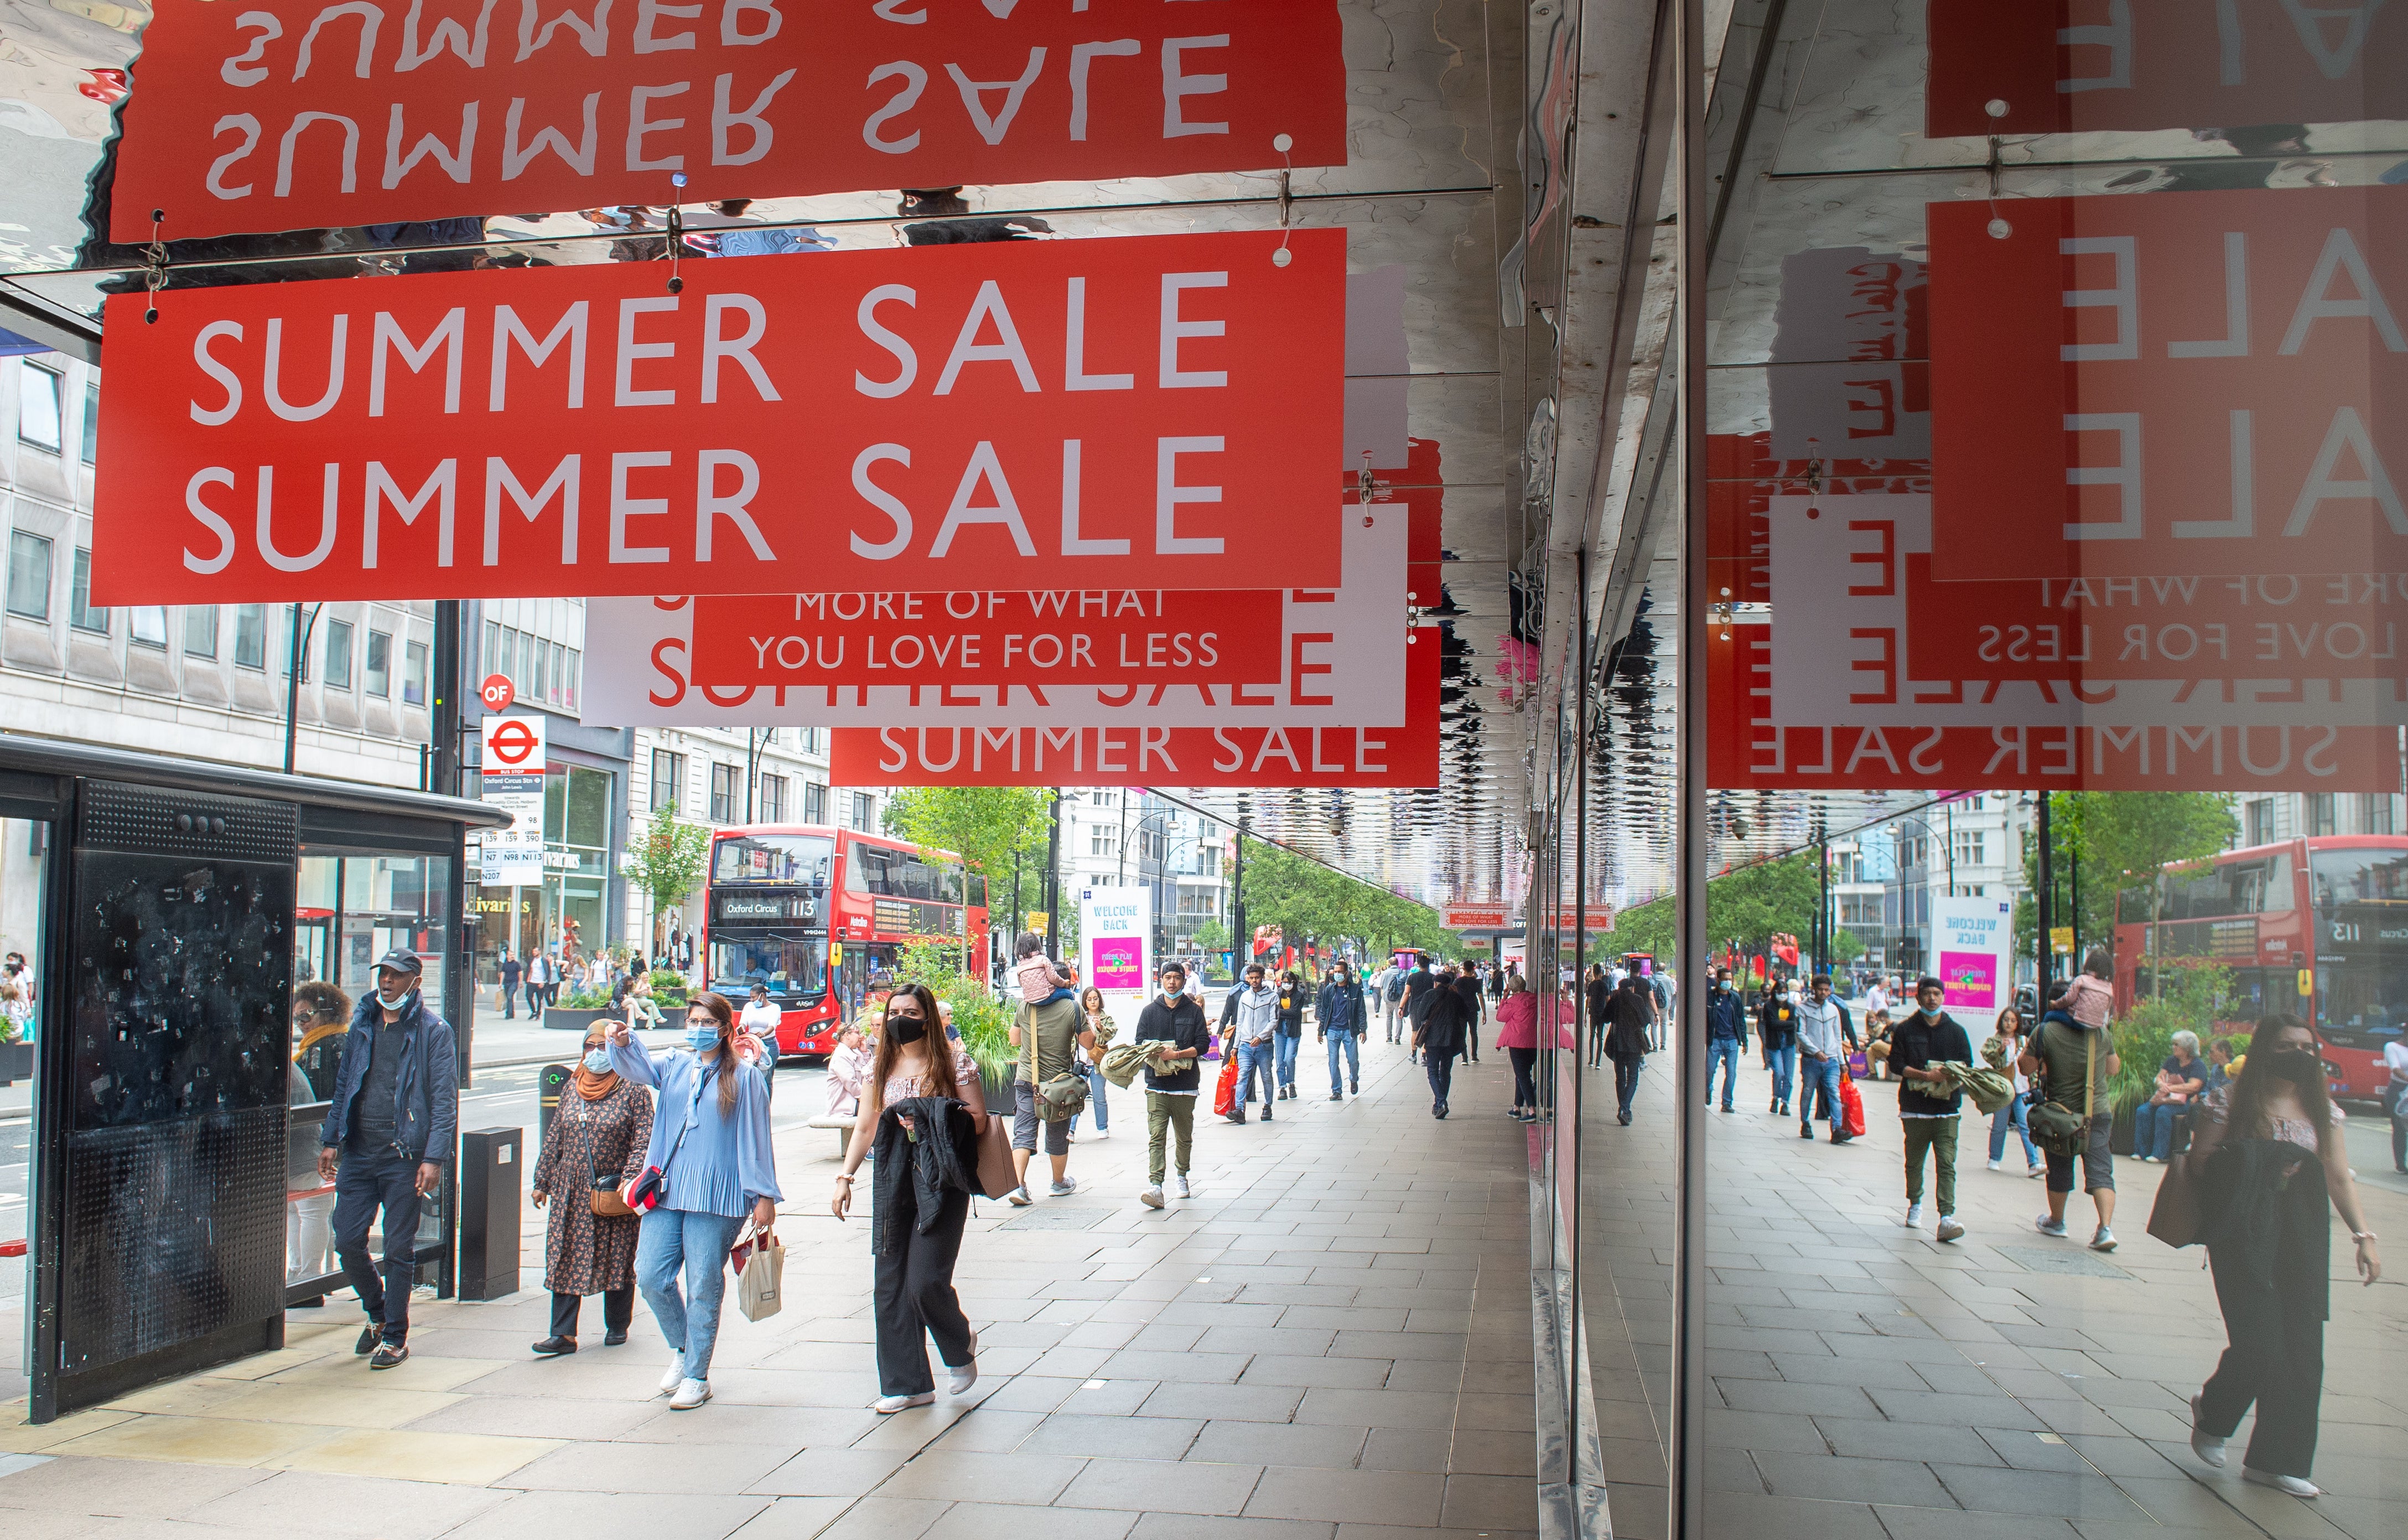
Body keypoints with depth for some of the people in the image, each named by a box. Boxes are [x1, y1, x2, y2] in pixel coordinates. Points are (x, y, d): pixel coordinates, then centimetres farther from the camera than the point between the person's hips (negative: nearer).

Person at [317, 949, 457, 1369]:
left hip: (404, 1157, -5)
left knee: (399, 1248, 2)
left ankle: (396, 1336, 16)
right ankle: (378, 1313, 30)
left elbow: (445, 1099, -8)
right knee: (348, 1241, 5)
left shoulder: (433, 1031, -5)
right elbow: (343, 1085, 19)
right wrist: (330, 1139, 12)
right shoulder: (362, 1024, 11)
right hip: (358, 1153, 5)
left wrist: (434, 1157, -15)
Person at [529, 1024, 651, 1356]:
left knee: (618, 1259, 6)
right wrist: (541, 1181, 14)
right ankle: (564, 1334, 2)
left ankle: (617, 1326, 22)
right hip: (571, 1191, 4)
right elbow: (554, 1138, 15)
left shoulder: (633, 1090, -6)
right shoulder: (572, 1088, 9)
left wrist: (630, 1177, -24)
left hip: (614, 1191, -4)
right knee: (565, 1257, 0)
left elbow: (644, 1140, -11)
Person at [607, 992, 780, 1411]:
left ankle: (697, 1376, 15)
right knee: (650, 1275, 0)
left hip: (718, 1196, -4)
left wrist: (765, 1195, -2)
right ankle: (681, 1348, 26)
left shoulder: (744, 1077, 0)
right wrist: (623, 1043, -31)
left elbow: (756, 1139, 0)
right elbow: (638, 1066, -8)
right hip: (667, 1190, 4)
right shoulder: (673, 1066, 11)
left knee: (704, 1287, 1)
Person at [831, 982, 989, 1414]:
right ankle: (906, 1384, 13)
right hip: (893, 1183, 5)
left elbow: (978, 1120, -3)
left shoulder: (953, 1062, -2)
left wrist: (931, 1126, -17)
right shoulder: (882, 1068, 11)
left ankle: (961, 1344, 21)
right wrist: (845, 1177, 4)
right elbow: (865, 1128, 13)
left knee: (925, 1281, -11)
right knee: (889, 1286, 2)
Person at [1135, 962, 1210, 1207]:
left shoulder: (1194, 1011, 5)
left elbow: (1203, 1044, -1)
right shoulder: (1150, 1011, 8)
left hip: (1186, 1085, 1)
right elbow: (1140, 1044, 7)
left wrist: (1176, 1054, -15)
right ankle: (1155, 1187, -19)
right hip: (1156, 1085, -1)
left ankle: (1182, 1177, 33)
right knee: (1157, 1137, -11)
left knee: (1184, 1136, 12)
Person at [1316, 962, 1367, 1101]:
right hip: (1332, 1031, 1)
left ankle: (1354, 1080, 33)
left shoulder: (1355, 989, 1)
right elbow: (1323, 1011, 10)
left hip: (1349, 1030, -1)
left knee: (1353, 1060, 2)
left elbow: (1361, 1011, 3)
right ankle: (1336, 1091, 8)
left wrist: (1363, 1029, -4)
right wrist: (1320, 1031, 8)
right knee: (1333, 1062, 0)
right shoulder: (1329, 989, 5)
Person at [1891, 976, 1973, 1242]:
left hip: (1947, 1109, 0)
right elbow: (1896, 1063, -3)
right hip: (1915, 1107, 0)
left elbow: (1967, 1067, 9)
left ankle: (1947, 1218, -18)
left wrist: (1950, 1080, -12)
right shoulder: (1906, 1030, 4)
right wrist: (1926, 1075, -15)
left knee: (1947, 1164, -11)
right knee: (1914, 1162, 13)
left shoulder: (1956, 1031, 8)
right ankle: (1915, 1205, 34)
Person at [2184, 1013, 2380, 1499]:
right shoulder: (2233, 1102, -2)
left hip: (2302, 1238, 5)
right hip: (2245, 1236, -4)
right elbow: (2198, 1161, -2)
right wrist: (2250, 1167, -13)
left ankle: (2277, 1459, 11)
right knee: (2259, 1341, -9)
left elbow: (2338, 1176, 8)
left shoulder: (2322, 1109, 10)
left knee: (2302, 1349, 1)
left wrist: (2363, 1235, -1)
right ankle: (2212, 1410, 22)